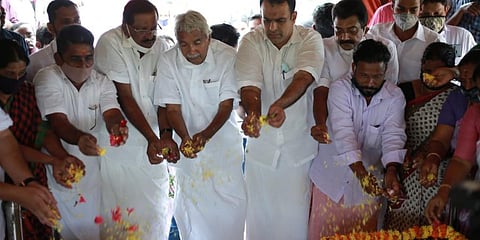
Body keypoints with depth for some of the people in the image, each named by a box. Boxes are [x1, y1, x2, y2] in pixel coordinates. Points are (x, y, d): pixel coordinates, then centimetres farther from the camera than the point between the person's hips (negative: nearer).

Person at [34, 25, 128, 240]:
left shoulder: (102, 82, 1)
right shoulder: (47, 79, -11)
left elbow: (111, 113, -16)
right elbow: (58, 121, -24)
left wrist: (116, 126, -40)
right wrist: (79, 139, -45)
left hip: (90, 166, 4)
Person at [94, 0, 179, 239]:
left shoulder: (161, 46, -1)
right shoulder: (110, 43, -13)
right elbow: (125, 97, -16)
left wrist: (165, 135, -19)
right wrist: (152, 138, -21)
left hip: (152, 138, 4)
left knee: (156, 204, 11)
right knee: (119, 207, 1)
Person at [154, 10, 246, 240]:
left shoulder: (227, 57, -16)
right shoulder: (167, 62, -12)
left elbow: (227, 104, -14)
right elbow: (172, 107, -10)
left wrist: (207, 134, -28)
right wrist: (185, 138, -27)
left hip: (223, 137, -1)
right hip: (187, 138, 1)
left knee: (231, 199, 2)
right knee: (189, 201, 8)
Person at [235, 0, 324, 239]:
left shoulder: (310, 39, -7)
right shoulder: (251, 42, -4)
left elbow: (304, 77, -24)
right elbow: (249, 85, -16)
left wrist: (280, 104, -43)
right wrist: (252, 114, -37)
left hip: (299, 147, -1)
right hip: (261, 146, 1)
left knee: (296, 217, 6)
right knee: (260, 214, 13)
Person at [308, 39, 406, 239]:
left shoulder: (395, 96, -7)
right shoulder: (340, 89, -14)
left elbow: (393, 136, -17)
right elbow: (343, 132, -26)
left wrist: (391, 171, -35)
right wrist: (361, 171, -39)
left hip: (371, 179, 1)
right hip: (332, 178, -1)